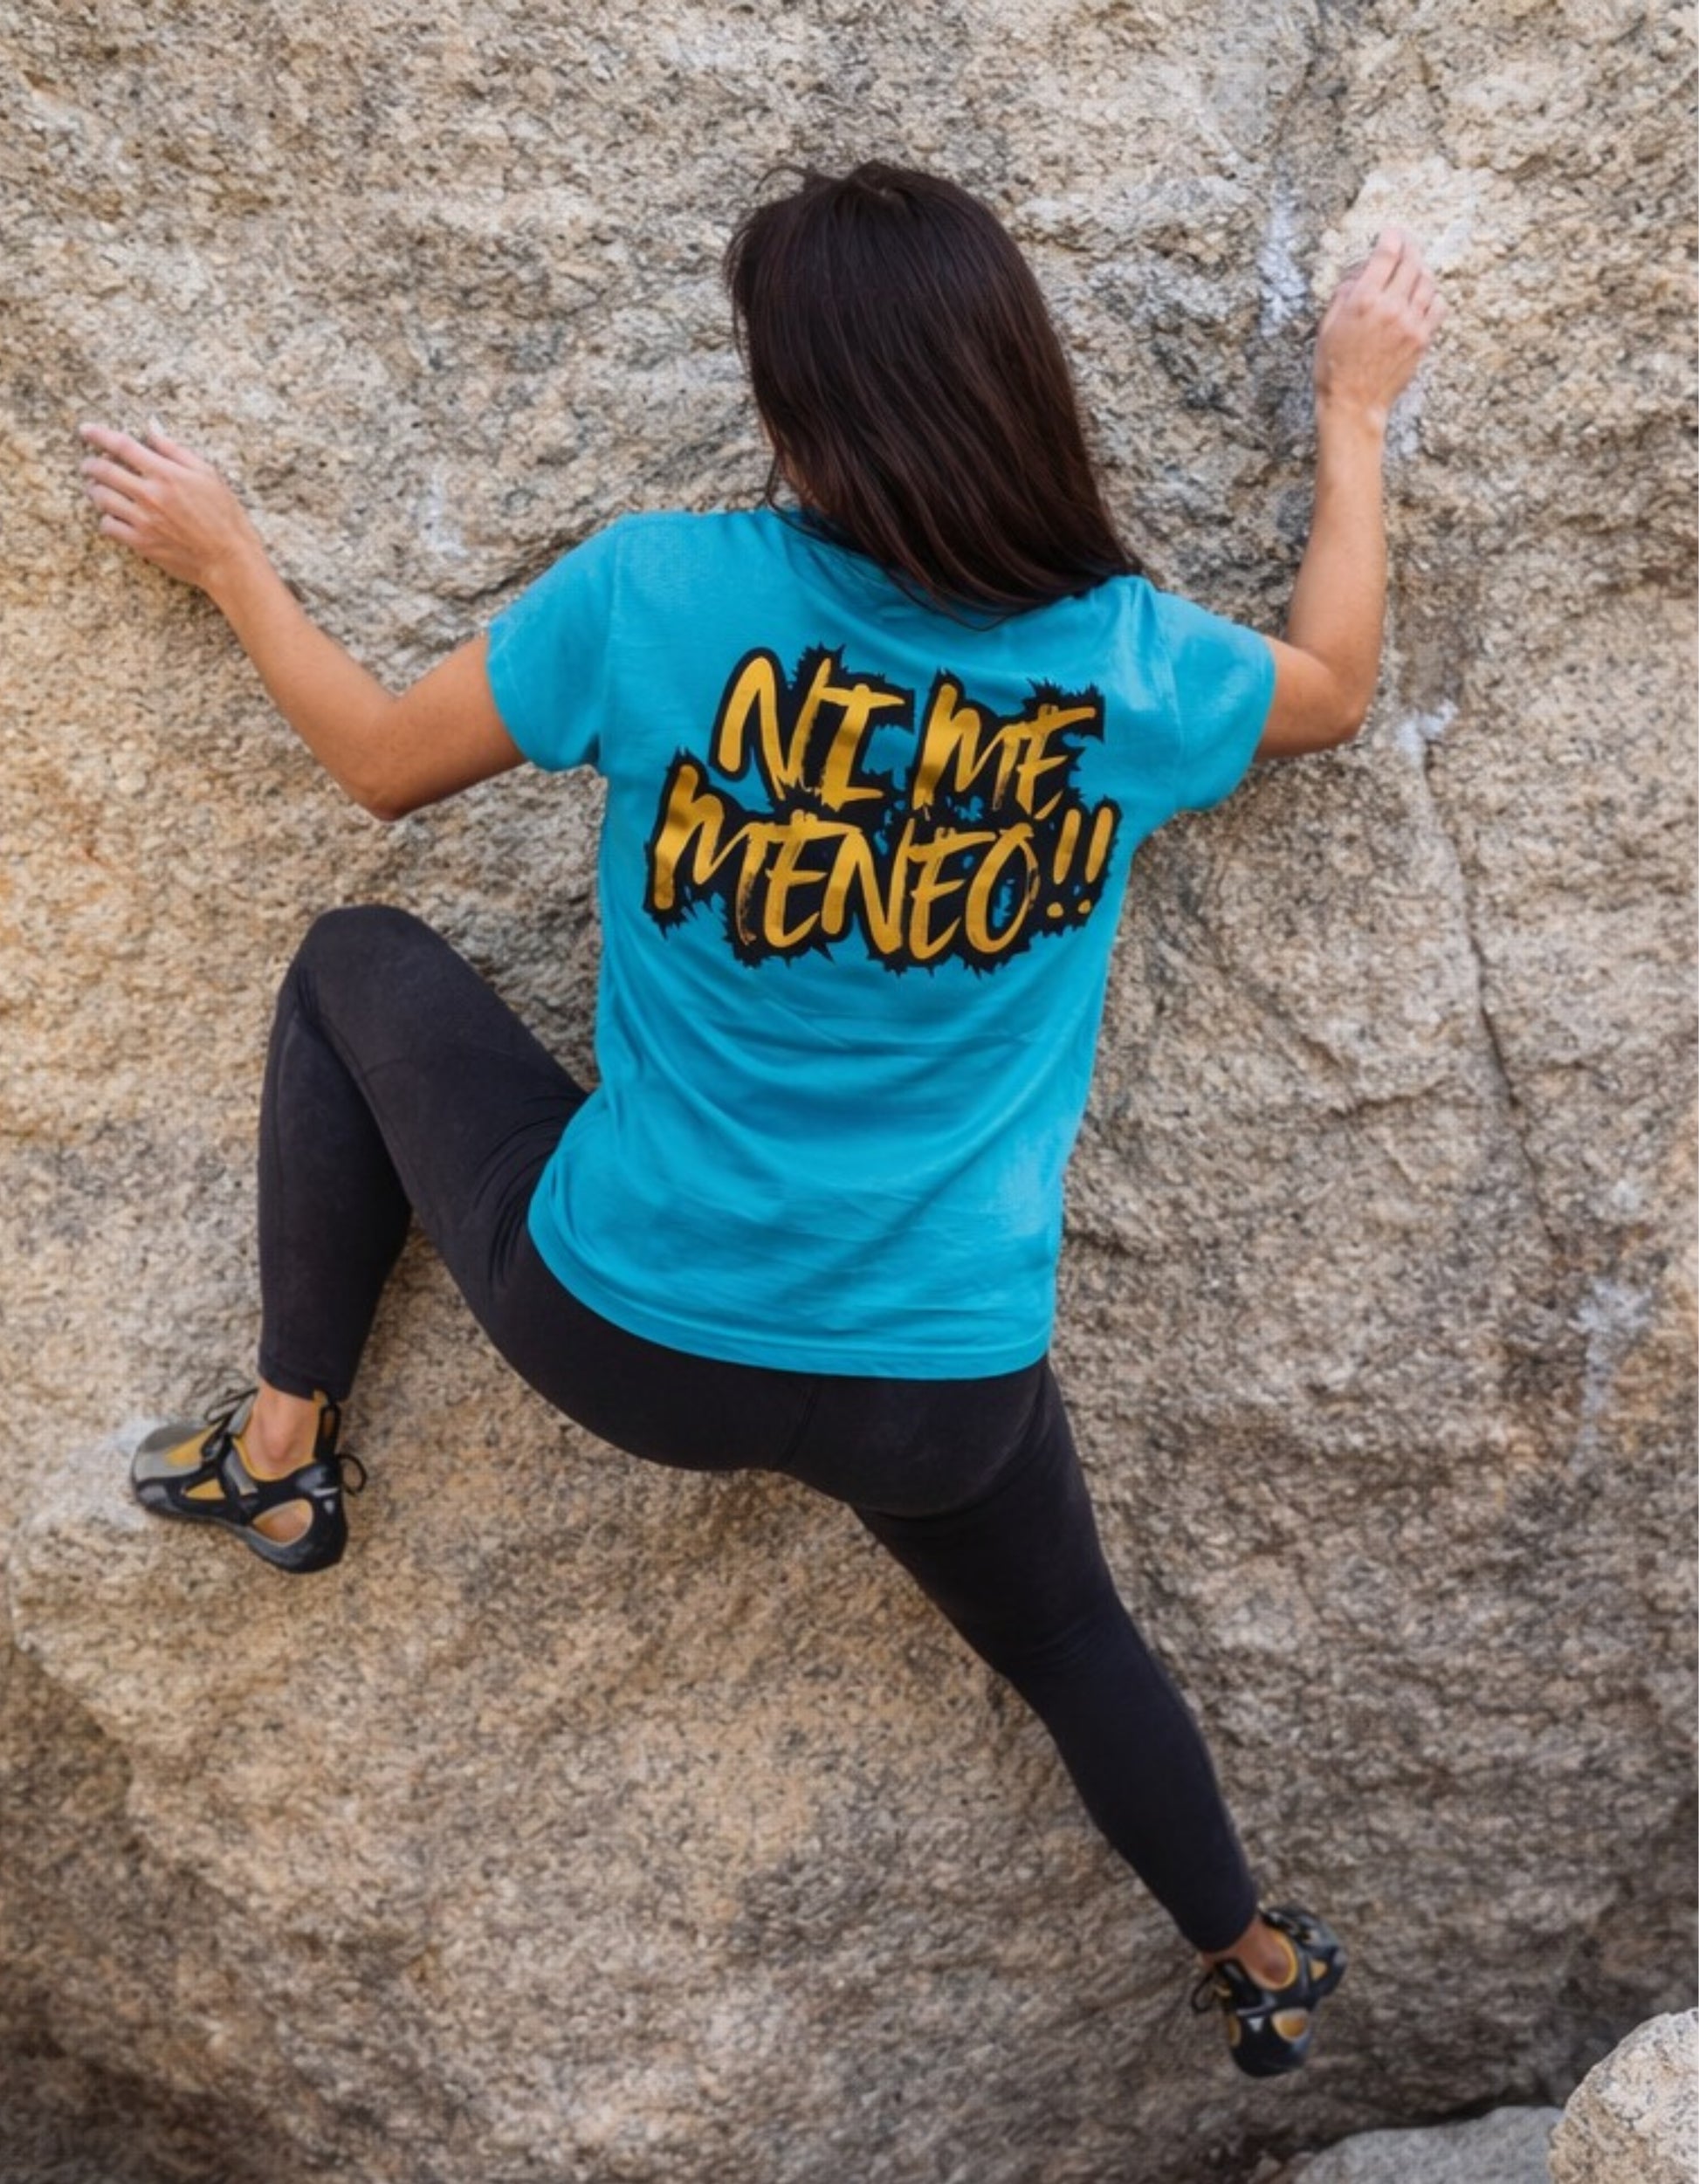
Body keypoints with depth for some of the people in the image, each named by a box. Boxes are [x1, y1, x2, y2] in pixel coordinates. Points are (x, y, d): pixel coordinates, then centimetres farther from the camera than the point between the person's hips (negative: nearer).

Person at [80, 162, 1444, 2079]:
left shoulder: (657, 593, -15)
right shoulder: (1128, 661, -9)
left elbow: (379, 762, 1)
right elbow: (1338, 685, 15)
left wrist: (225, 560, 20)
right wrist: (1356, 407, 28)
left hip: (616, 1332, -2)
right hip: (947, 1388, 2)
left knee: (356, 965, 20)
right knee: (1072, 1639, 33)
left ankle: (282, 1446, 27)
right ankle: (1254, 1970, 56)